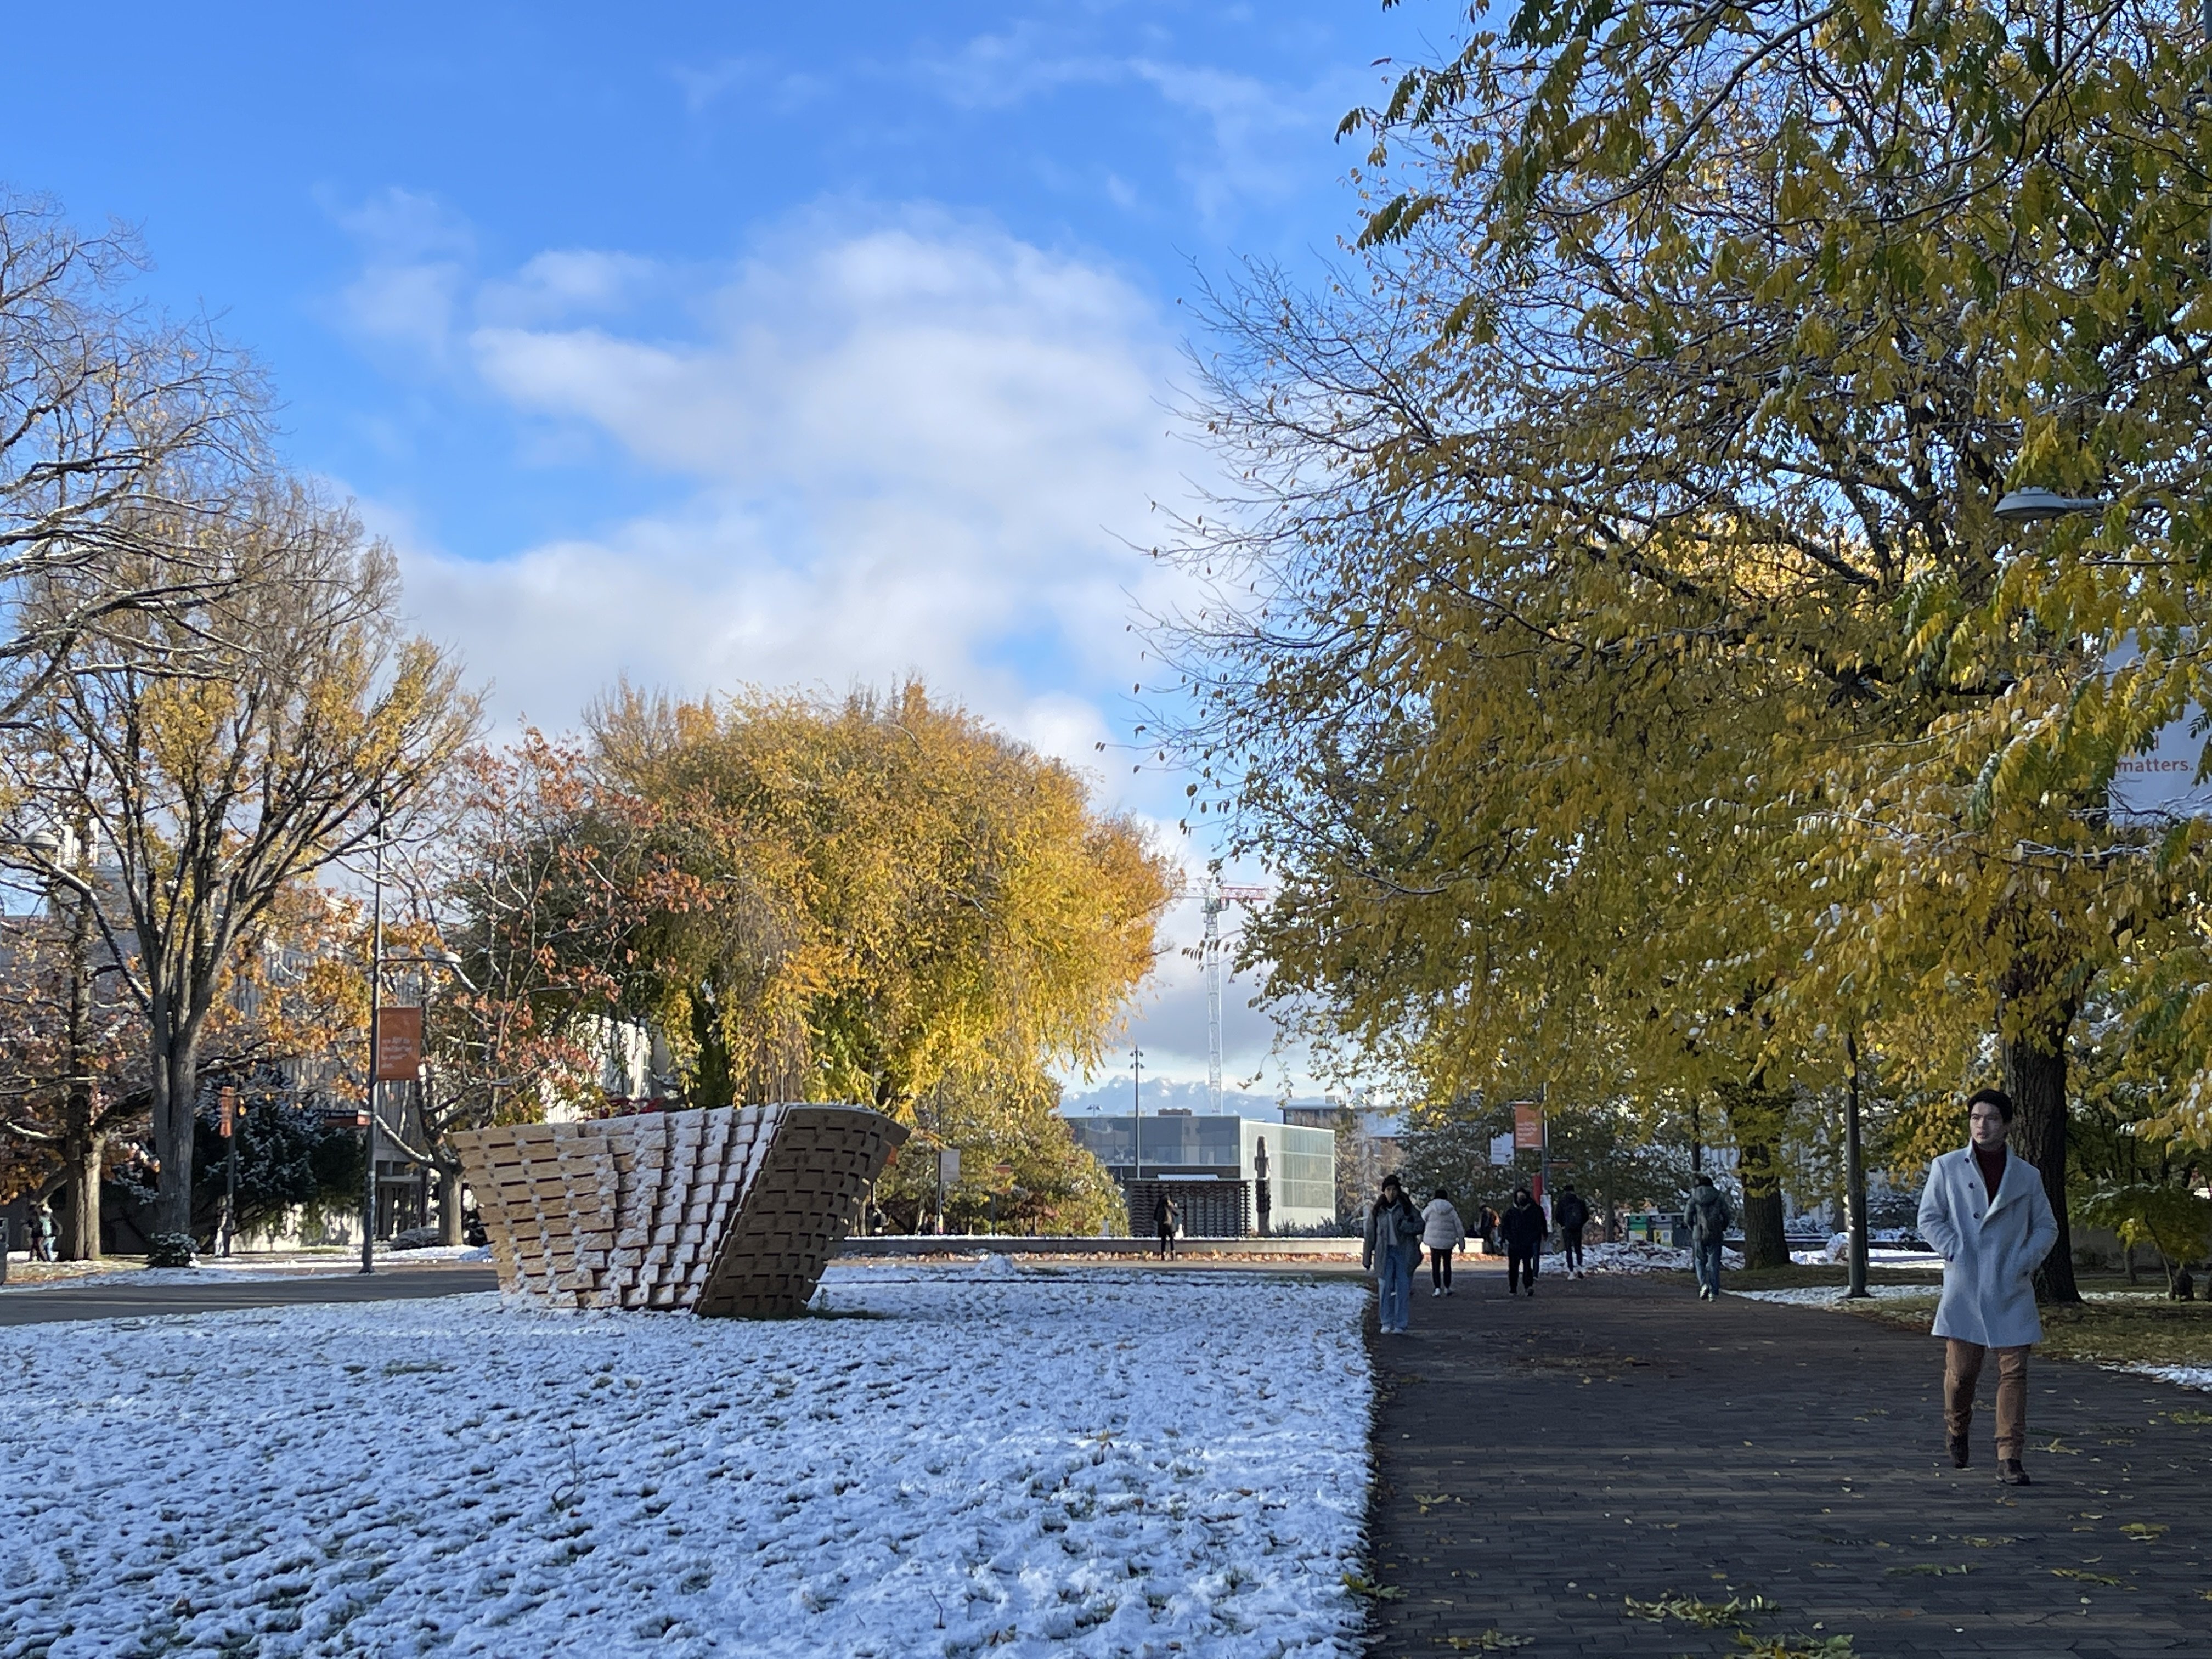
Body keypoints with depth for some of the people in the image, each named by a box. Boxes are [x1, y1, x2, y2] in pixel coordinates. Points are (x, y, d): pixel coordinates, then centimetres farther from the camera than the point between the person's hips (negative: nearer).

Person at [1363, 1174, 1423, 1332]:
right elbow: (1370, 1234, 10)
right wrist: (1367, 1257, 9)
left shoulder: (1406, 1207, 1)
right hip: (1384, 1252, 1)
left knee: (1403, 1288, 0)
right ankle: (1386, 1323, 6)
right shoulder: (1377, 1209, 6)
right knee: (1385, 1287, -3)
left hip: (1404, 1252, -1)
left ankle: (1400, 1324, 7)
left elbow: (1420, 1226, -1)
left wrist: (1404, 1225, -19)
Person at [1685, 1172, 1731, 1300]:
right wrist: (1723, 1228, 18)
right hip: (1715, 1236, 1)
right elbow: (1728, 1216, 0)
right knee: (1714, 1264, 7)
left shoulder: (1694, 1199, -3)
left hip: (1699, 1236, -1)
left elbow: (1687, 1218, -4)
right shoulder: (1718, 1197, 1)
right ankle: (1714, 1292, 3)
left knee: (1700, 1261, 12)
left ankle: (1703, 1284, -11)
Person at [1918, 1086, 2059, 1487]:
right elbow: (1929, 1218, 3)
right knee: (1961, 1370, 2)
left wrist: (2026, 1262, -4)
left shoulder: (2027, 1176, 9)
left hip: (2011, 1292, 1)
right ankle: (1957, 1432, 30)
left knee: (2014, 1371, -4)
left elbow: (2047, 1227, 11)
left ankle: (2009, 1458, -1)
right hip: (1964, 1288, -1)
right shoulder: (1946, 1167, 5)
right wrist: (1955, 1254, -10)